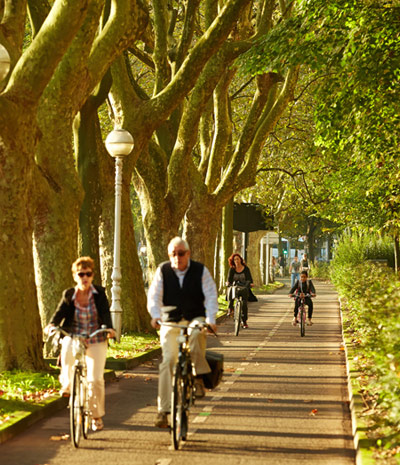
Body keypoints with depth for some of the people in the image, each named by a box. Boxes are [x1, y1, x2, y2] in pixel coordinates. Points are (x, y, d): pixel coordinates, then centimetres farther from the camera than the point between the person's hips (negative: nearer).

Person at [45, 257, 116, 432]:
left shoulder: (99, 293, -4)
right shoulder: (69, 295, -1)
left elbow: (105, 312, -15)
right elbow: (60, 312, -10)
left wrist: (109, 328, -34)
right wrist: (52, 324, -31)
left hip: (96, 340, 0)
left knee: (95, 379, -4)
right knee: (67, 351, -35)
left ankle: (96, 416, 16)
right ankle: (66, 382, -2)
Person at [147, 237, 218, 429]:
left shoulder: (200, 270, -2)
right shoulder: (162, 271, 0)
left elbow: (211, 296, -8)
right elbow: (153, 296, -6)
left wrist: (210, 320, -24)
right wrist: (156, 316, -26)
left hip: (195, 318, -1)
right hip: (170, 321, 1)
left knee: (197, 333, -37)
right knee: (168, 360, -10)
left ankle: (198, 377, -22)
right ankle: (163, 410, -6)